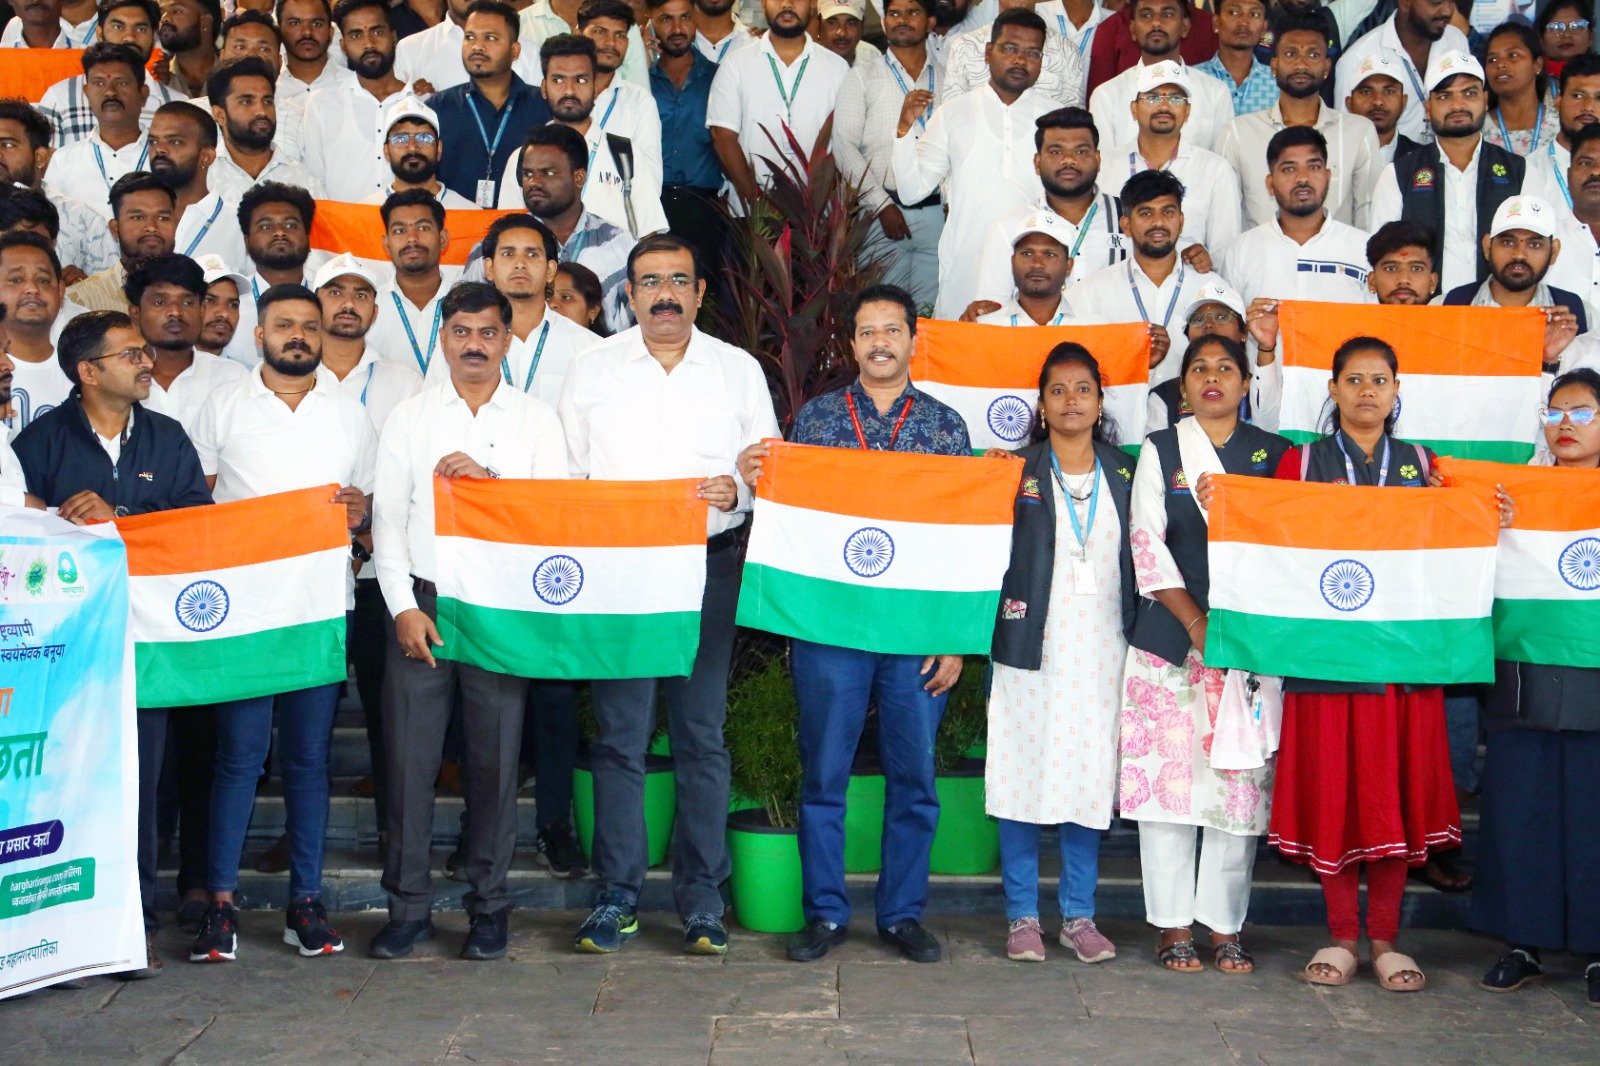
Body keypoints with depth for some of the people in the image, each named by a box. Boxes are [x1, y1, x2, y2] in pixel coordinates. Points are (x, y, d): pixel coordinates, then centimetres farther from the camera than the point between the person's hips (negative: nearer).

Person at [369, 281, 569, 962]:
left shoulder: (536, 420, 9)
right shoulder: (409, 418, 11)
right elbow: (387, 518, 6)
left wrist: (490, 476, -15)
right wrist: (403, 607, -5)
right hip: (421, 604, 1)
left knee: (496, 758, 2)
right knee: (409, 755, -1)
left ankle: (489, 905, 13)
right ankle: (408, 905, 8)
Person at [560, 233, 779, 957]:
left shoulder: (739, 370, 11)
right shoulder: (592, 369, 11)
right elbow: (563, 475, 11)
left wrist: (736, 492, -11)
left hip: (708, 567, 0)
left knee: (701, 733, 1)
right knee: (620, 733, -1)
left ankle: (701, 897, 8)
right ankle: (616, 896, 6)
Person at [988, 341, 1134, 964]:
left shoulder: (1124, 473, 10)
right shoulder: (1015, 471, 2)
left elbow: (1140, 557, 12)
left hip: (1101, 650, 2)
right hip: (1031, 648, -2)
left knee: (1091, 778, 5)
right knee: (1022, 776, -1)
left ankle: (1079, 917, 14)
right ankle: (1022, 917, 10)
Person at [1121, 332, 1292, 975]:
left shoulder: (1271, 454, 11)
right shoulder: (1160, 450, 9)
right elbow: (1147, 543, 1)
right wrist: (1195, 620, -9)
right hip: (1169, 638, -1)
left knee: (1240, 778, -2)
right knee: (1167, 772, -3)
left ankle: (1225, 926, 7)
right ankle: (1174, 926, 6)